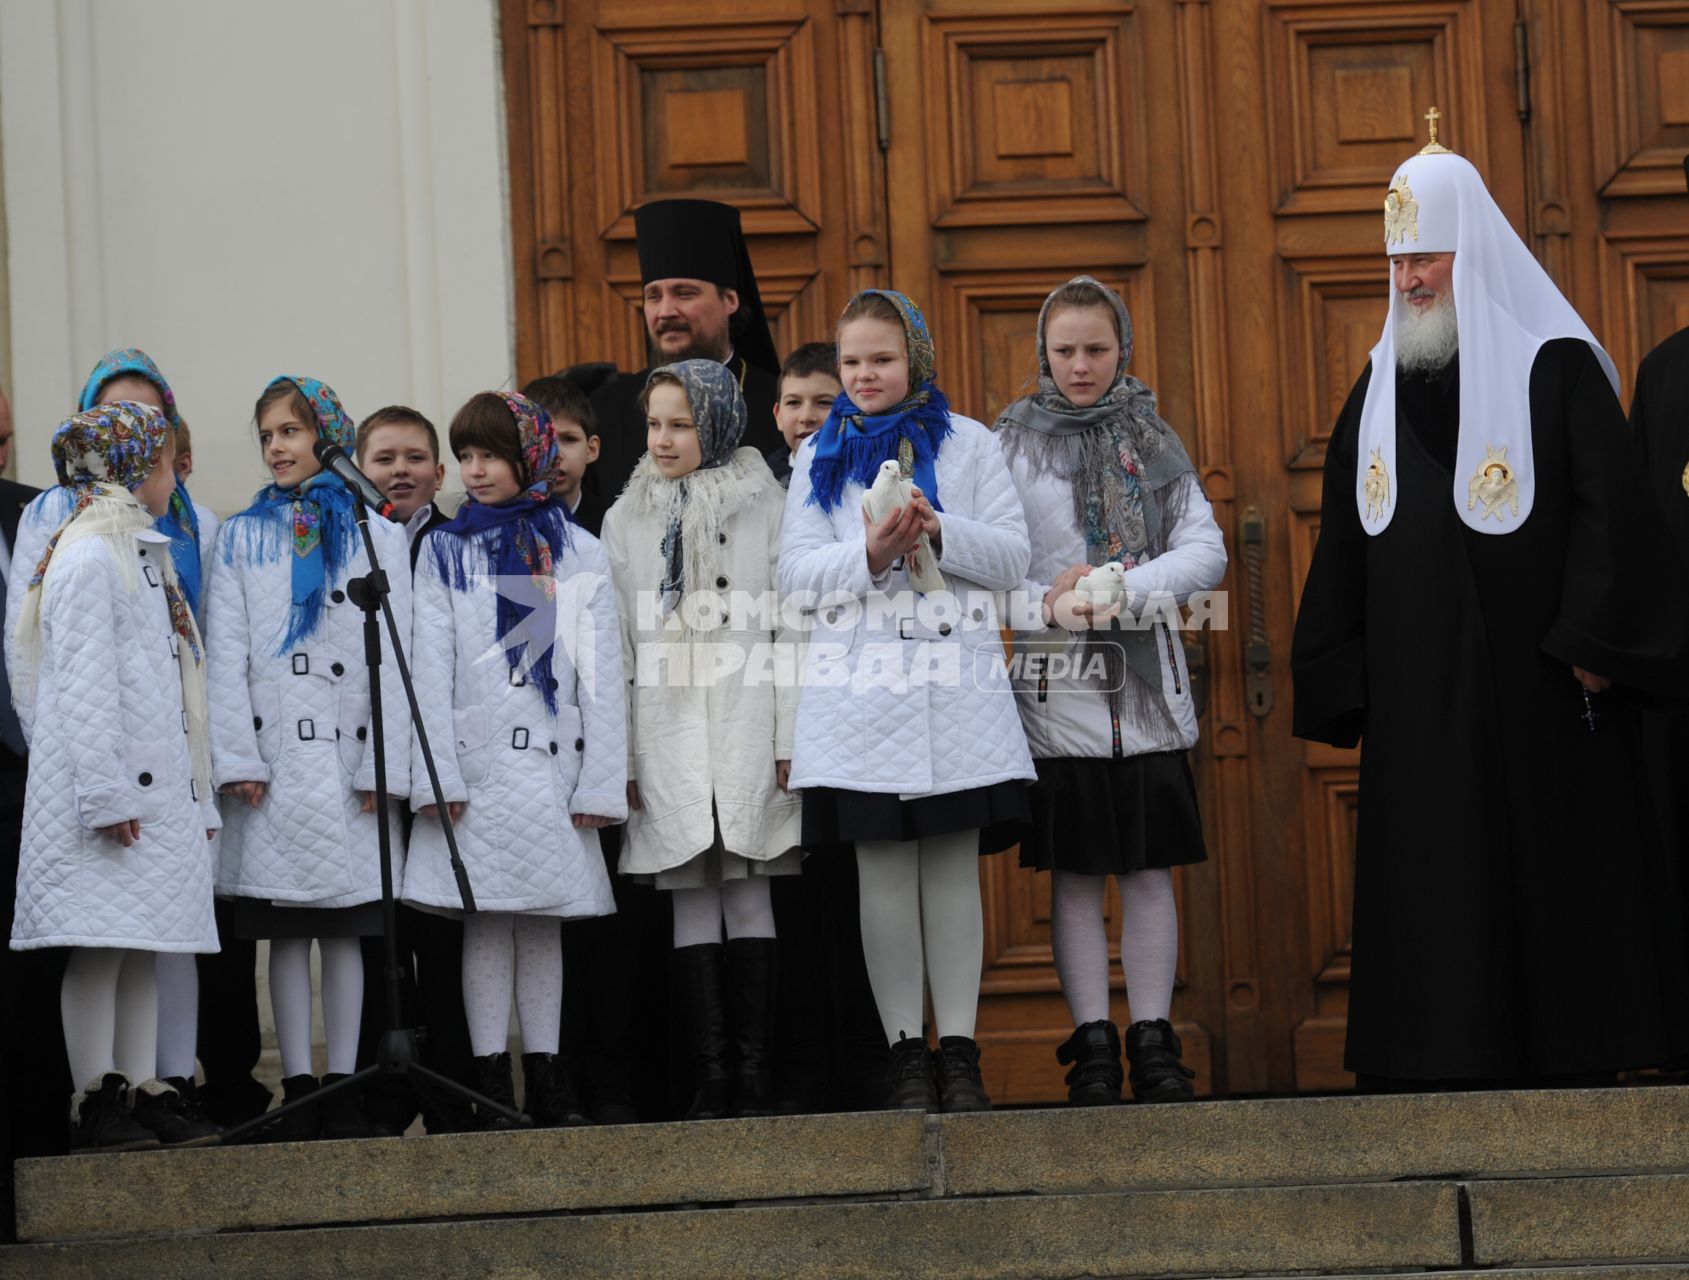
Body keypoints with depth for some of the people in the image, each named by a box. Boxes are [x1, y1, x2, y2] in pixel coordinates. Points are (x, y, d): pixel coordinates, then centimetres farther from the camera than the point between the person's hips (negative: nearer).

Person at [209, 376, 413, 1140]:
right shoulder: (242, 538, 11)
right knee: (286, 933, 0)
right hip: (272, 756, 1)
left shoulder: (376, 537, 9)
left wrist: (385, 763, -5)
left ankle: (342, 1088, 4)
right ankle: (296, 1092, 3)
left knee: (344, 931, 1)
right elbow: (227, 653, 5)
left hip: (347, 758, -1)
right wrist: (237, 759, -6)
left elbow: (393, 654, 3)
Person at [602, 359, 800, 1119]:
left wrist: (789, 739, -3)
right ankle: (710, 1075, -1)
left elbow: (790, 629, 4)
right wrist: (619, 755, 4)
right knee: (690, 902, -1)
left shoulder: (763, 508, 5)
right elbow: (617, 645, 9)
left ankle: (754, 1070, -1)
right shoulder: (627, 520, 10)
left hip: (746, 731, -1)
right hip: (667, 736, 1)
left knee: (749, 894, -2)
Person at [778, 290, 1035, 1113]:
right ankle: (905, 1052, 3)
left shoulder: (968, 444, 11)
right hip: (861, 683, 1)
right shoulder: (820, 458, 14)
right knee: (884, 873, -1)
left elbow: (1013, 556, 4)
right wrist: (869, 555, -14)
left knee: (954, 867, -1)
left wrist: (938, 531, -13)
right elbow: (796, 572, 4)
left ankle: (959, 1051, 2)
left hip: (955, 682, 0)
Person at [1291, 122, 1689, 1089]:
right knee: (1429, 880, 1)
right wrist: (1344, 683, 9)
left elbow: (1610, 505, -9)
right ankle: (1438, 1079, 2)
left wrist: (1593, 646, -17)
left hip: (1532, 681, -5)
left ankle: (1574, 1064, 3)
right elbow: (1347, 540, 15)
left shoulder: (1553, 365, -2)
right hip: (1419, 698, 5)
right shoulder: (1381, 389, 14)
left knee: (1554, 867, -2)